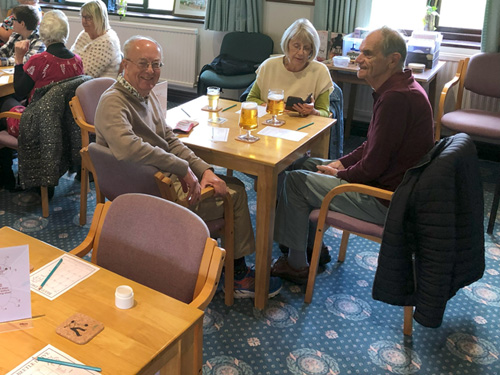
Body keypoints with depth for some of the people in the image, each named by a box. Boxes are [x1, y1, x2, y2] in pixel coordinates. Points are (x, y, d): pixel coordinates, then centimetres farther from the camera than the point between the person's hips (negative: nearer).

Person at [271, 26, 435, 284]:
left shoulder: (396, 98, -27)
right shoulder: (398, 87, 8)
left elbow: (374, 166, -25)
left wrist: (339, 174, -7)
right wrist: (340, 163, 4)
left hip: (386, 200, -11)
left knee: (296, 180, -7)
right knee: (306, 164, 17)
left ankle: (296, 265, 8)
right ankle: (314, 245, 26)